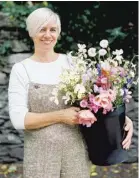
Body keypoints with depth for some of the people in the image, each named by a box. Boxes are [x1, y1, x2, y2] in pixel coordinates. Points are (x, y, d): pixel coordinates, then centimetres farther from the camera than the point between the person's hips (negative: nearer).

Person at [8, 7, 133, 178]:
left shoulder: (72, 63, 3)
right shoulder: (21, 69, -2)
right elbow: (18, 119, -8)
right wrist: (61, 115, -15)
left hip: (76, 151, 2)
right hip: (40, 155, -2)